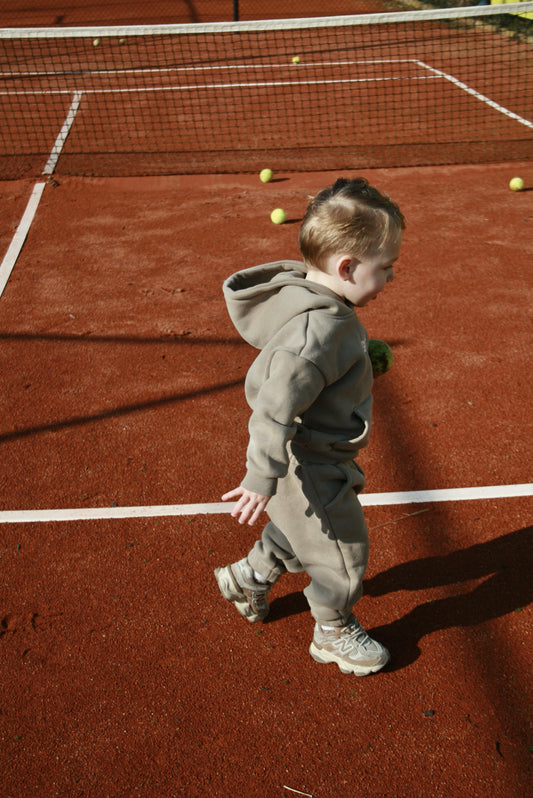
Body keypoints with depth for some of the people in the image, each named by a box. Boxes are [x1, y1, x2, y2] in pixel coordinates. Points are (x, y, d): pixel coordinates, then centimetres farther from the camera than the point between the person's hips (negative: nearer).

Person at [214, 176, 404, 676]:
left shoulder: (318, 301, -3)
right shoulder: (318, 330, -35)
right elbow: (275, 407, -35)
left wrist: (360, 356, 13)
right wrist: (262, 478, -31)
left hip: (315, 456, 10)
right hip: (310, 469, -10)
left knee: (300, 527, 30)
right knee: (342, 548, 11)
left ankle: (248, 577, 53)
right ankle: (334, 632, 36)